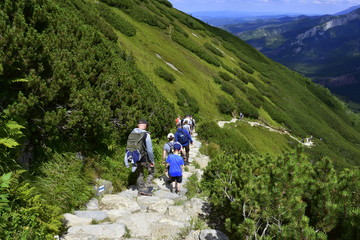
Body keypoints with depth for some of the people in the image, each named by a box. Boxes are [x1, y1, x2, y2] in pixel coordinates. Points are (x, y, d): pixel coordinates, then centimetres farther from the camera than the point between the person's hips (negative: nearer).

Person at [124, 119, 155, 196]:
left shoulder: (131, 133, 0)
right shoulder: (146, 134, -17)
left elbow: (128, 147, 7)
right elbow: (149, 150, -17)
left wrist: (127, 159, 17)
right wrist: (152, 161, -6)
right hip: (143, 158, -5)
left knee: (139, 174, 22)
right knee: (151, 172, 15)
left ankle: (140, 190, 30)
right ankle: (145, 189, 8)